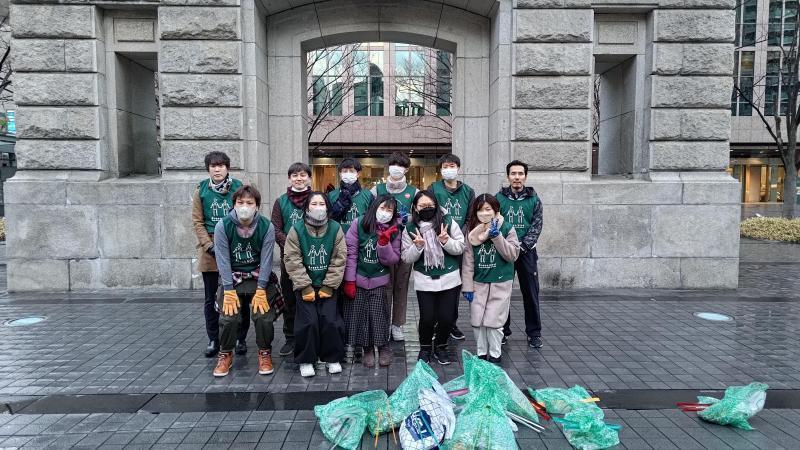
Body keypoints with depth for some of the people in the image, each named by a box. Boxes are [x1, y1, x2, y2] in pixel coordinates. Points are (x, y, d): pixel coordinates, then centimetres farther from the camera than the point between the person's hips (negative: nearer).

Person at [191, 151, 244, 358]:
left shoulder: (238, 187, -1)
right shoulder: (201, 190, 3)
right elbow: (197, 222, 1)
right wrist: (209, 246, -9)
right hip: (209, 250, 1)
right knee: (210, 298, 9)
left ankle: (240, 338, 19)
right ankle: (213, 340, 21)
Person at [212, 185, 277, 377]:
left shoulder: (266, 227, -12)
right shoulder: (222, 226, -12)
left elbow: (266, 260, -11)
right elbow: (223, 259, -12)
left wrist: (260, 290, -16)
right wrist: (229, 291, -16)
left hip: (258, 277, 0)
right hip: (231, 277, 0)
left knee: (263, 315, -15)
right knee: (229, 316, -15)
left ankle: (265, 353, 11)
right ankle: (225, 354, 11)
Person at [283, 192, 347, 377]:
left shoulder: (335, 229, -3)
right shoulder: (296, 230, -6)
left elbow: (339, 259, -5)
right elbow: (293, 260, -9)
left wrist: (328, 286, -10)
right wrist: (305, 287, -14)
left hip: (328, 285, 1)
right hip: (305, 286, -1)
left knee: (330, 320, -5)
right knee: (309, 321, -8)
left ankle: (332, 358, 15)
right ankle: (306, 360, 12)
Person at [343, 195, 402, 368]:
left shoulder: (393, 231, 1)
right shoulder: (359, 224, -7)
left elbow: (393, 260, -3)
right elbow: (351, 253, -7)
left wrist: (384, 242, -18)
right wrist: (349, 280, -8)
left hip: (379, 281, 1)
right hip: (358, 280, -1)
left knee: (379, 317, -1)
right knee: (359, 315, 4)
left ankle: (384, 348, 21)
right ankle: (367, 349, 23)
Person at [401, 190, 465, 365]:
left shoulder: (448, 222, -4)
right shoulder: (410, 229, -1)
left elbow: (461, 247, -1)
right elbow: (407, 258, 0)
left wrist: (446, 241, -20)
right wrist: (417, 246, -19)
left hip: (449, 278, 0)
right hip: (424, 281, 0)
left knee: (446, 317, 3)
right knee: (427, 318, -2)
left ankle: (440, 347, 31)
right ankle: (425, 348, 27)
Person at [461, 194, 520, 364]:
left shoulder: (507, 228, -4)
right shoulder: (472, 231, 1)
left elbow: (512, 255, -9)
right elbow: (468, 261, 0)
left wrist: (497, 236, -18)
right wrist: (467, 286, -2)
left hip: (500, 283, -2)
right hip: (478, 283, 3)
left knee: (493, 321, -4)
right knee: (477, 321, 5)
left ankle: (495, 355, 16)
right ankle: (481, 353, 24)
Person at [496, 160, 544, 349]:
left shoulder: (534, 200, 3)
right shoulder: (499, 198, 3)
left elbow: (536, 227, -2)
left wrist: (521, 246, -14)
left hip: (526, 252, 0)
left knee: (531, 293, 4)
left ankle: (534, 333, 16)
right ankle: (503, 331, 19)